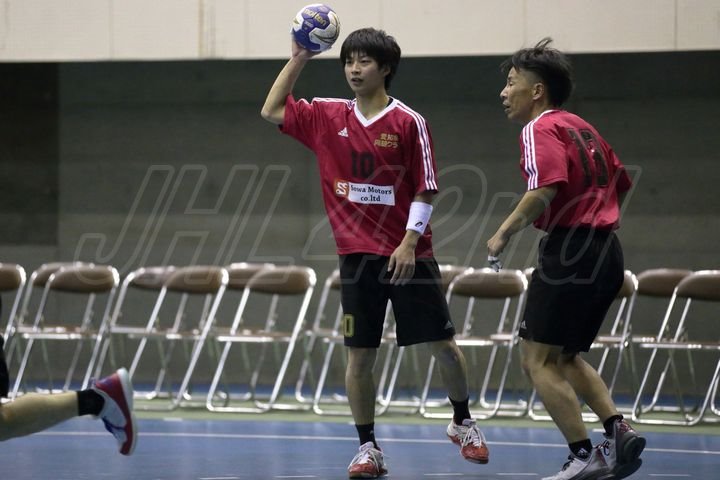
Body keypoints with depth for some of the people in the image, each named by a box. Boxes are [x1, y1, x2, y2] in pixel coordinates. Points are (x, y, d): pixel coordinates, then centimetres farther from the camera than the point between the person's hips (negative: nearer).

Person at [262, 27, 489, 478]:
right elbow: (272, 111, 13)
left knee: (443, 345, 3)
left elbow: (425, 190, -6)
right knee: (360, 354, 0)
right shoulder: (327, 116, 5)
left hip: (408, 254, -2)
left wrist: (409, 242, -15)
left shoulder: (409, 122, -6)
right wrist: (298, 58, 5)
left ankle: (463, 423, 25)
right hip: (358, 255, 3)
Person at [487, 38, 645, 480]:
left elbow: (545, 189, -25)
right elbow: (621, 182, 25)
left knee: (539, 360, -3)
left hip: (570, 251, -9)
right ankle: (618, 431, 4)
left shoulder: (541, 129, -10)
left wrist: (505, 233, -15)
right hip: (607, 251, 9)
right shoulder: (581, 128, 18)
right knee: (566, 358, 19)